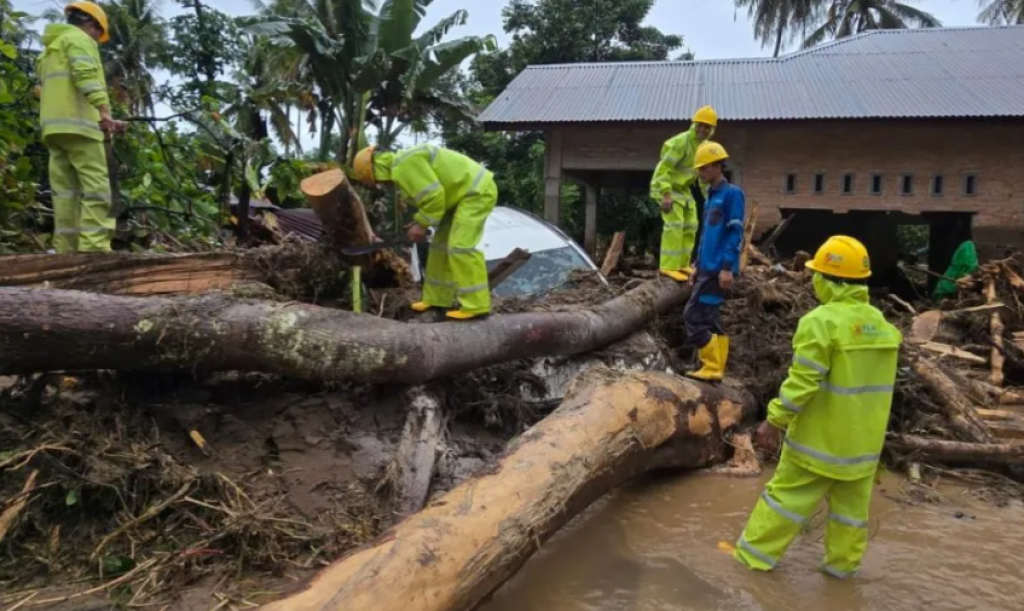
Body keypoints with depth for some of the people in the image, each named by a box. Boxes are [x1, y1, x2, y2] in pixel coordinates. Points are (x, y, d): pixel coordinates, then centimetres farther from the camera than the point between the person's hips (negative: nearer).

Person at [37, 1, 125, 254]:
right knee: (96, 186, -14)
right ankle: (94, 247, -24)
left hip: (53, 126, 9)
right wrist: (105, 112, -26)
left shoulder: (50, 49, 32)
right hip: (76, 123, -9)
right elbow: (86, 75, -15)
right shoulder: (79, 39, 4)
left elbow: (57, 92, 24)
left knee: (65, 189, 2)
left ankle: (66, 249, -3)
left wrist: (98, 117, 22)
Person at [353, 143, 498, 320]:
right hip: (465, 192, 11)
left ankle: (476, 305, -13)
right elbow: (429, 196, 20)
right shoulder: (403, 166, 14)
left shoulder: (404, 165, -20)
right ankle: (437, 299, 17)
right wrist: (419, 223, 9)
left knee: (460, 246, -16)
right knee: (442, 243, 11)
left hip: (477, 192, -11)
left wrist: (422, 225, -14)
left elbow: (433, 196, -24)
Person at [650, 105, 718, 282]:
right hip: (665, 186, -9)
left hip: (683, 188, 9)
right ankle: (668, 267, -16)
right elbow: (663, 168, -27)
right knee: (675, 225, -17)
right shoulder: (681, 142, -23)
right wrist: (666, 195, -35)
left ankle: (681, 264, 18)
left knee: (690, 225, 9)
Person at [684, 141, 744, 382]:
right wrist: (697, 267, 22)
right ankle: (715, 369, 15)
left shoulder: (732, 193, -7)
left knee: (693, 315, -11)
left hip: (718, 269, -9)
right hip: (707, 268, 9)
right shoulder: (711, 197, 18)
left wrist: (727, 267, -19)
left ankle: (712, 367, -5)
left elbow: (735, 234, -14)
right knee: (710, 318, 9)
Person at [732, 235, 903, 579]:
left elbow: (803, 380, -23)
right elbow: (877, 380, 13)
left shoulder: (822, 321, -20)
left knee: (789, 493, 5)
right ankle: (842, 563, 30)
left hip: (822, 435, -6)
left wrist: (775, 420, -15)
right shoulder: (881, 323, 4)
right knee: (852, 500, 17)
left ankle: (755, 554, 15)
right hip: (863, 438, 7)